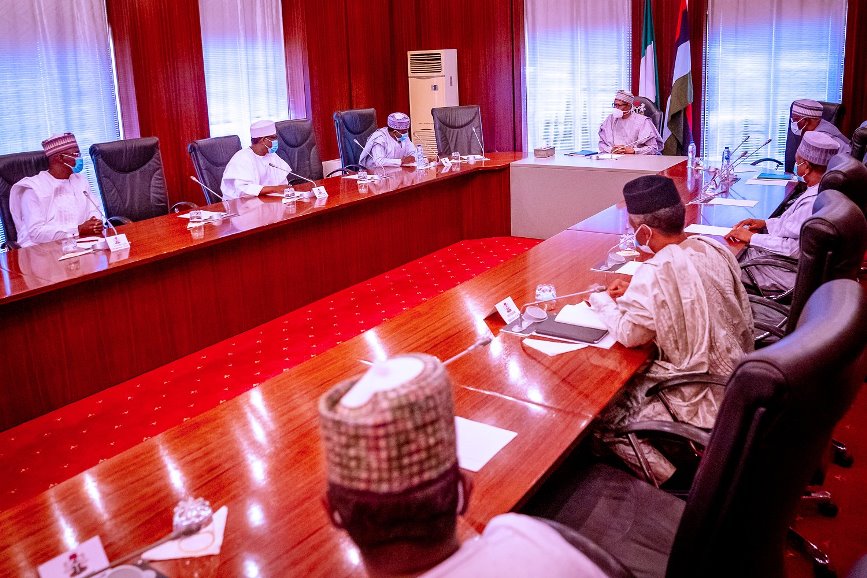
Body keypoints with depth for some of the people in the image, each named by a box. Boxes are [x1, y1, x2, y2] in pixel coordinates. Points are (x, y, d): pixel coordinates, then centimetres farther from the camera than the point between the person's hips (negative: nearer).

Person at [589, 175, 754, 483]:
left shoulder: (656, 273, -25)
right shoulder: (714, 248, -2)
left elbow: (628, 334, -16)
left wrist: (602, 301, 2)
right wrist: (635, 292, 12)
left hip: (703, 397, -8)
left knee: (602, 420, 2)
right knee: (628, 382, 22)